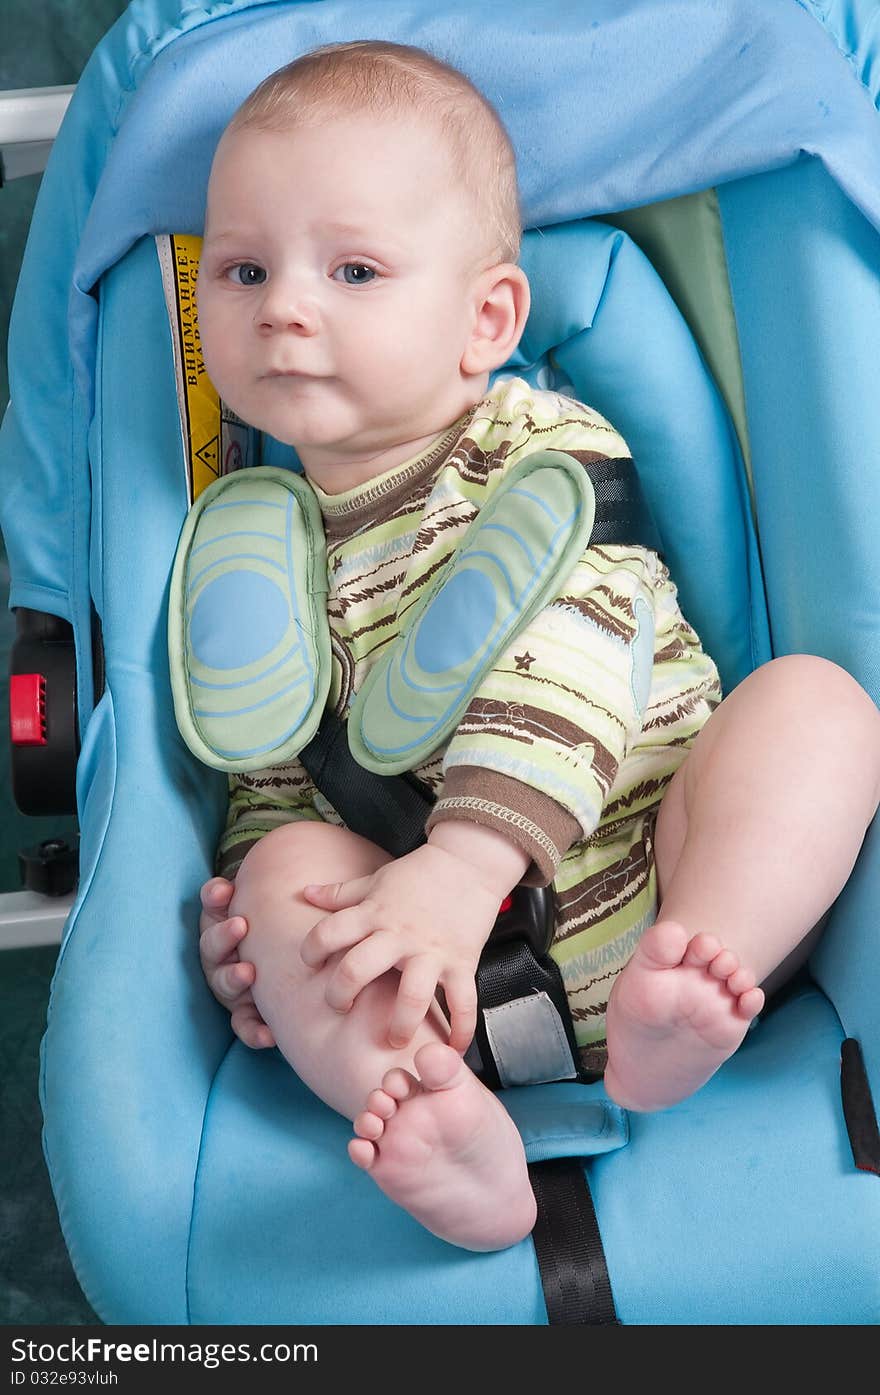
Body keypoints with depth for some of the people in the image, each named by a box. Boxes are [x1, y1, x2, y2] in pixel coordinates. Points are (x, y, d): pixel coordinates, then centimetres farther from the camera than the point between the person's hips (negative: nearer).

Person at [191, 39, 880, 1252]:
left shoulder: (546, 447, -4)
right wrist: (253, 908, -6)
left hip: (658, 878, -1)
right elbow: (269, 768, 14)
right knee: (287, 867, -22)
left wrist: (463, 860, -31)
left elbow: (573, 659, -18)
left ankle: (667, 1015, -37)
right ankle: (436, 1117, -40)